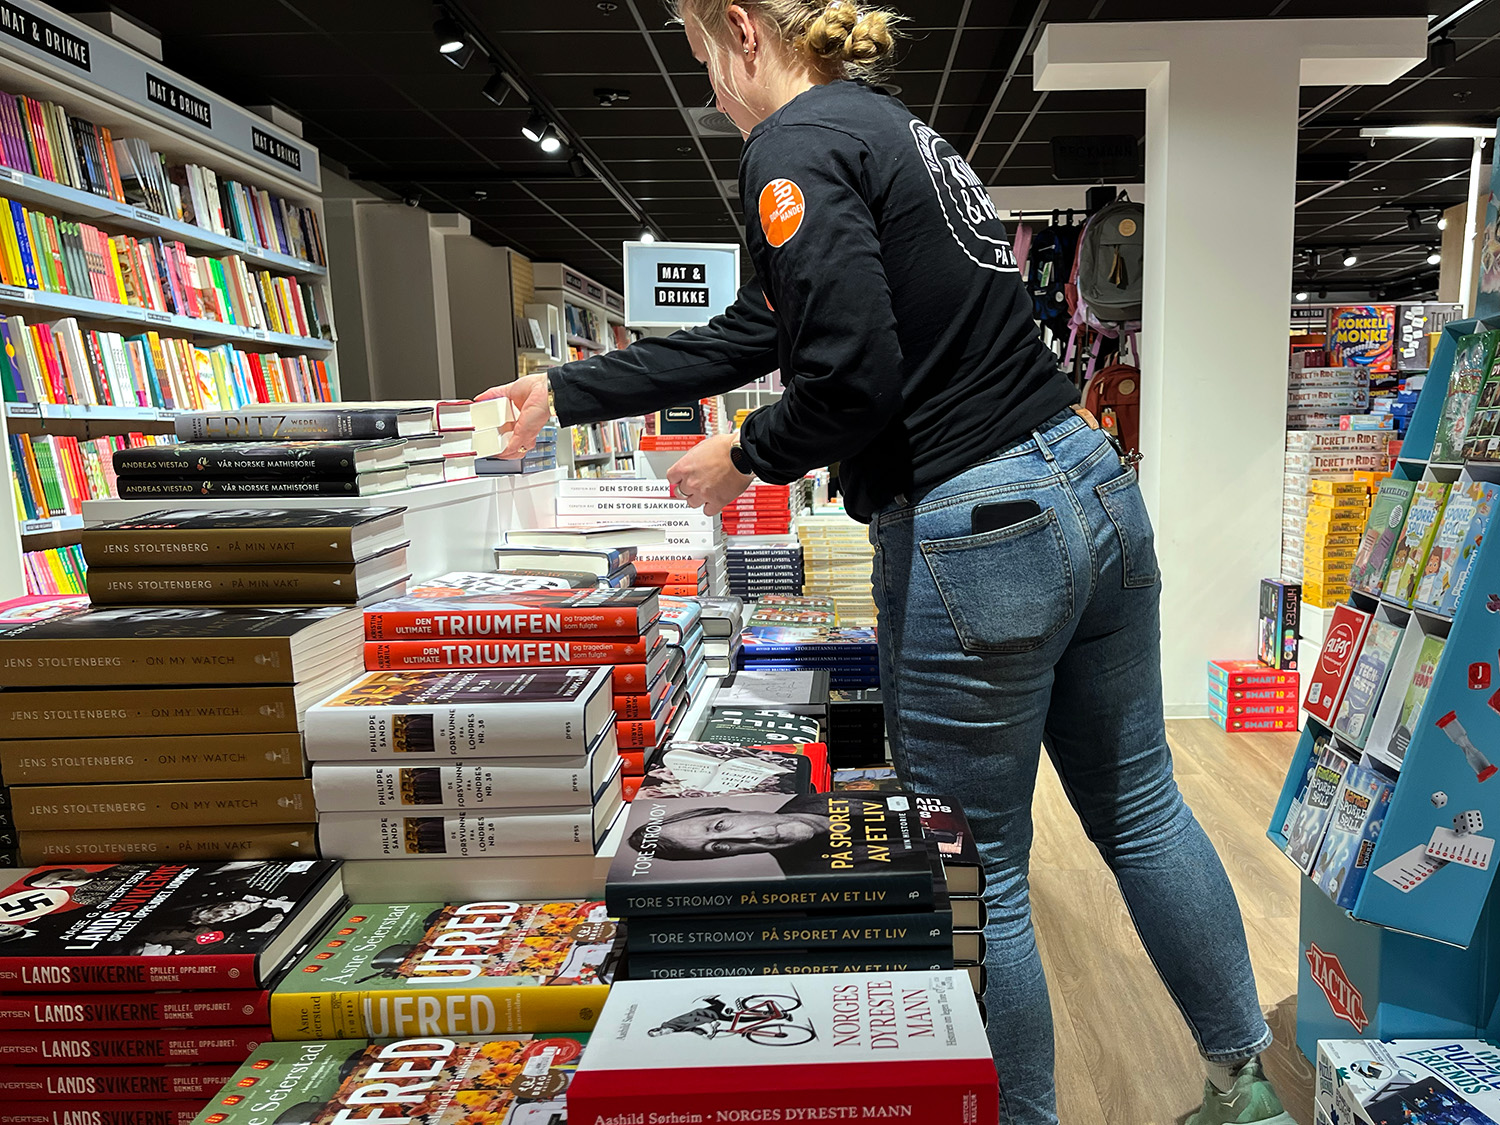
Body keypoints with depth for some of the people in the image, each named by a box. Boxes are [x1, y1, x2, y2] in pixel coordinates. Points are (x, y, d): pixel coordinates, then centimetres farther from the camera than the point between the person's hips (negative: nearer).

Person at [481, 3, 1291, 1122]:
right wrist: (564, 393, 27)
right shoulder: (893, 129, 21)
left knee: (977, 872, 8)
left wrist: (743, 458, 0)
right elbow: (752, 335, 22)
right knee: (1139, 808, 21)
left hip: (977, 533, -10)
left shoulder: (795, 146, -9)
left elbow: (852, 375, -21)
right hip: (1092, 485, 10)